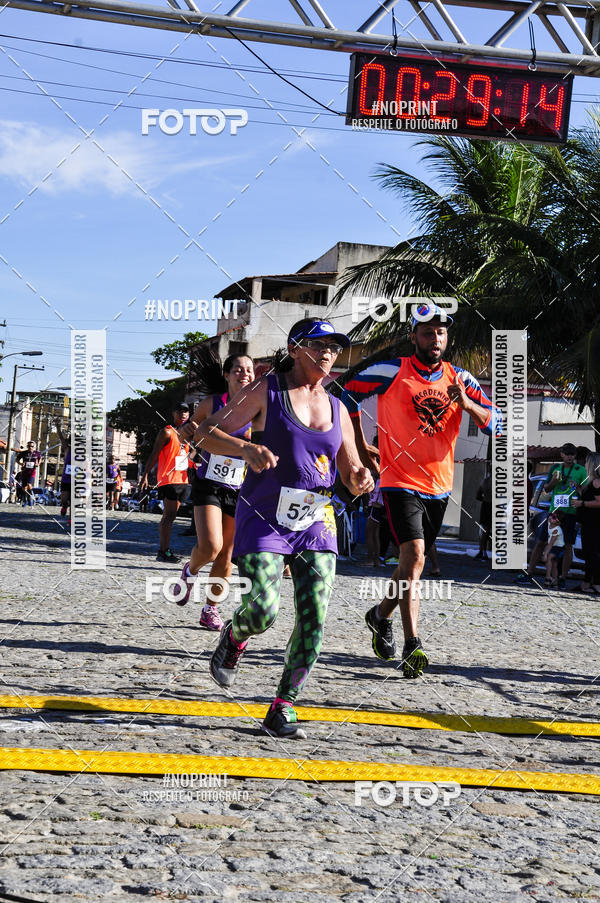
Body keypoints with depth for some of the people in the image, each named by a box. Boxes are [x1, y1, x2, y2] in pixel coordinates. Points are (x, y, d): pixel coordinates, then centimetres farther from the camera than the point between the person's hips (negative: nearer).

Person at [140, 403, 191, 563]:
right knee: (169, 516, -13)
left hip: (182, 479, 8)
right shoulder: (167, 432, -6)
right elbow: (154, 455, -11)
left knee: (169, 516, 12)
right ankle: (163, 552, -15)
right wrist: (145, 475, -17)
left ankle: (165, 549, 17)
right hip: (168, 478, -8)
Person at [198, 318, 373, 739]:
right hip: (263, 520, -4)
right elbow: (207, 432, -4)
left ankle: (282, 708, 7)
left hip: (315, 522, 4)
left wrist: (361, 479, -5)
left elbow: (351, 473, 19)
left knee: (314, 621, -6)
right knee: (262, 612, -17)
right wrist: (246, 448, -22)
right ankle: (234, 638, 21)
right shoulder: (267, 392, -1)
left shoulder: (336, 408, 13)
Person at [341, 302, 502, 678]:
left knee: (415, 563, 14)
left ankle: (381, 615, 39)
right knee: (413, 555, -19)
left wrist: (468, 405, -18)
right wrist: (361, 446, 3)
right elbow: (347, 394, 5)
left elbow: (497, 424, 2)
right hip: (400, 481, -5)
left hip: (439, 487, 5)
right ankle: (413, 645, -21)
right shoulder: (391, 372, -7)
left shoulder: (460, 379, 5)